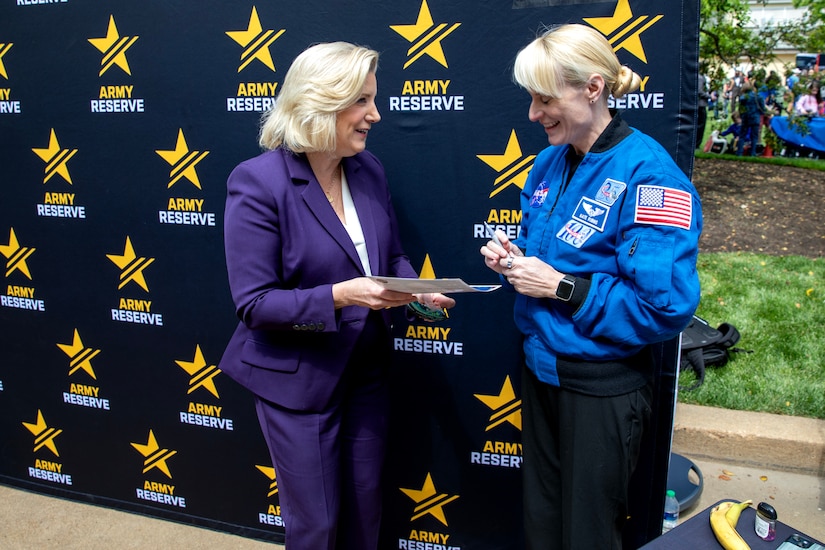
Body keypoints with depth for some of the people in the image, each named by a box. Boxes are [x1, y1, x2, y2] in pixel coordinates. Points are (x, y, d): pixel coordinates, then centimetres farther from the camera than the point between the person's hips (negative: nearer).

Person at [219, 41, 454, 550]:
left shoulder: (369, 169, -1)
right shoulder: (258, 182, -19)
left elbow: (393, 255, 9)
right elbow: (254, 303, -20)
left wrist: (417, 290, -11)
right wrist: (339, 295, -31)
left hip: (366, 369, 6)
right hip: (297, 378, -5)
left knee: (365, 508, 20)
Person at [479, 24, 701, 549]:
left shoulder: (647, 174, -21)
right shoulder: (549, 162, 3)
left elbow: (666, 307, -26)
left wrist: (562, 287, -23)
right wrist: (514, 259, -5)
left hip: (604, 385, -7)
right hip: (541, 368, 7)